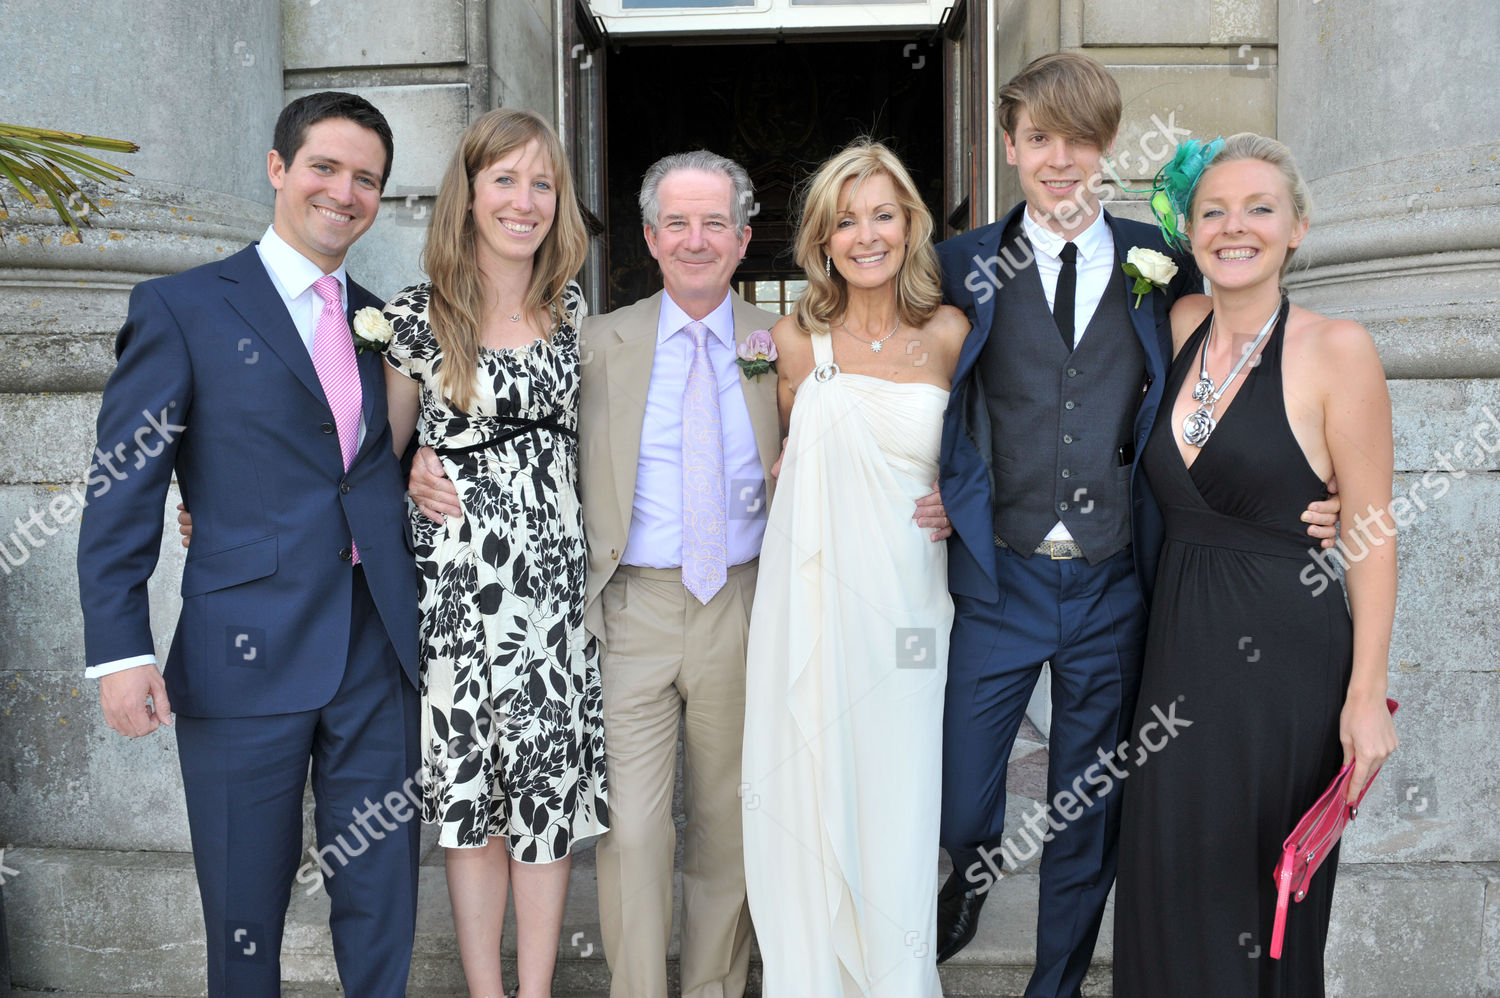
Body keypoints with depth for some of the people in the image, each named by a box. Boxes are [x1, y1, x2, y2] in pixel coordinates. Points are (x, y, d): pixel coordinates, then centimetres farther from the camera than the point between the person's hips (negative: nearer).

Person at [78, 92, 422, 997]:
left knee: (381, 901, 13)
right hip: (246, 656, -3)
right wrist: (121, 649, -10)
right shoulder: (181, 308, -1)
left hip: (380, 651, 4)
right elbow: (124, 491, -4)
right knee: (246, 915, 11)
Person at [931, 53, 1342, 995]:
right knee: (957, 803, 5)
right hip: (999, 580, 0)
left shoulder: (1161, 263, 2)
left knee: (1090, 818, 14)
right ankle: (975, 874, 42)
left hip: (1115, 590, 1)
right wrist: (933, 497, -6)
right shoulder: (966, 266, 0)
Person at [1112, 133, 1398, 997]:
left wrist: (1368, 694, -11)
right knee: (1171, 882, 14)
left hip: (1284, 657, -5)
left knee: (1261, 889, 9)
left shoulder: (1338, 350, -11)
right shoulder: (1180, 326, 4)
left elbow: (1373, 534, -9)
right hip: (1182, 643, 5)